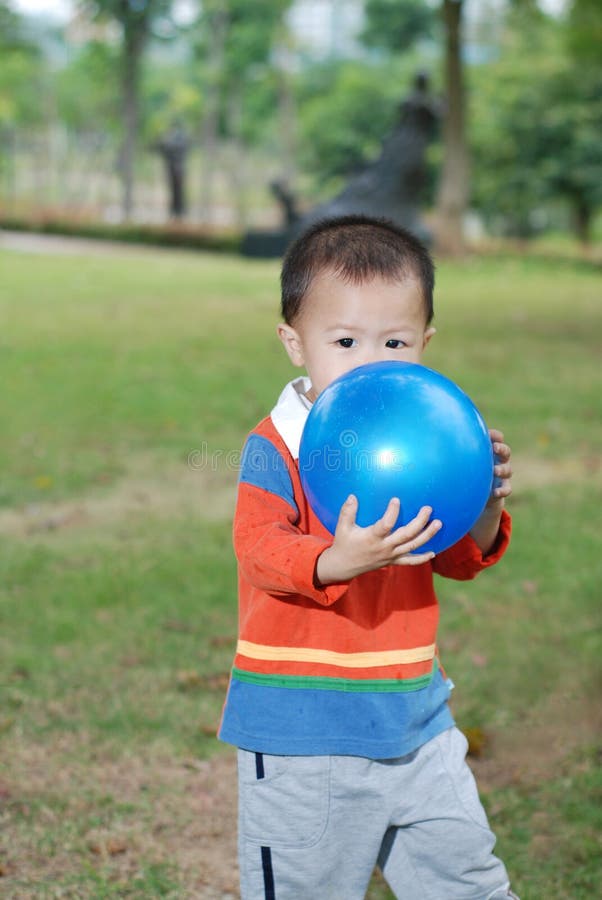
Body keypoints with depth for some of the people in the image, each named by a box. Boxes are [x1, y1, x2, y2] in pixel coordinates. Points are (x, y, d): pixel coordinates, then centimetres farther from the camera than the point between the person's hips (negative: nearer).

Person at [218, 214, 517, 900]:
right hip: (300, 728, -4)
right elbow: (259, 550, -26)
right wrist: (338, 561, -45)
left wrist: (486, 509, -15)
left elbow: (457, 560, 7)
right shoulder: (275, 449, -13)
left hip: (413, 720, 5)